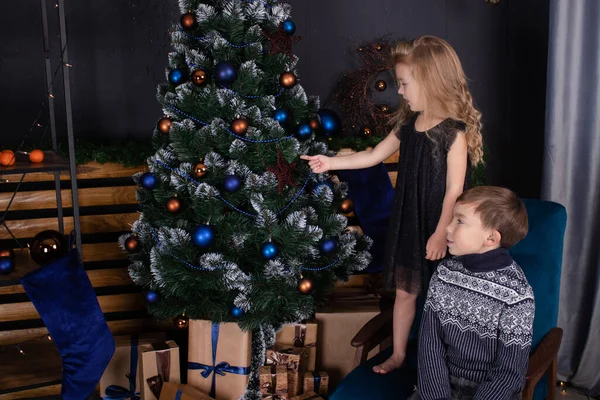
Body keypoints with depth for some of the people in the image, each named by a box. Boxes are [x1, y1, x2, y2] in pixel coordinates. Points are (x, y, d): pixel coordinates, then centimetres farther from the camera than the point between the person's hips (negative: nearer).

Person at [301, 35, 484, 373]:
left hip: (437, 229, -6)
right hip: (407, 222, 7)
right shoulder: (409, 124, 4)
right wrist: (329, 162, 8)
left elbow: (455, 189, -17)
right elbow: (374, 156, 13)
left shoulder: (454, 132, -18)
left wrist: (441, 232, -17)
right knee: (404, 291, 17)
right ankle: (398, 355, 34)